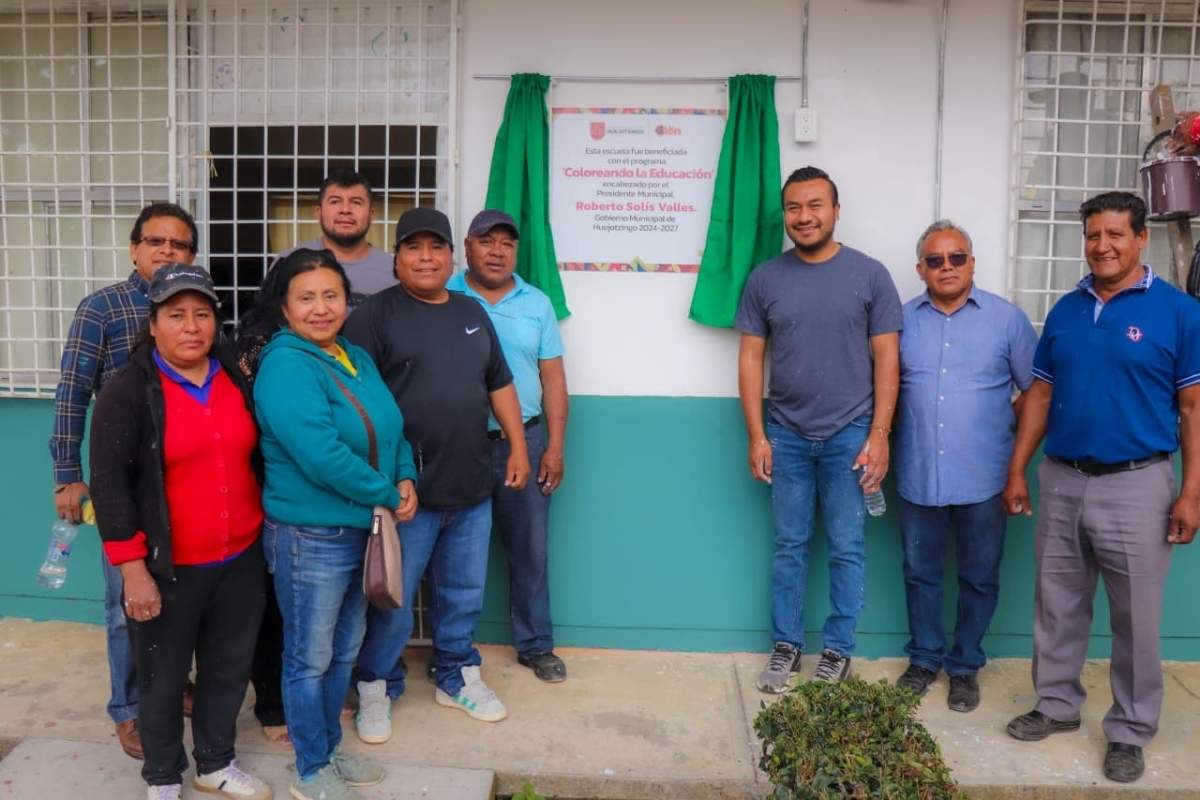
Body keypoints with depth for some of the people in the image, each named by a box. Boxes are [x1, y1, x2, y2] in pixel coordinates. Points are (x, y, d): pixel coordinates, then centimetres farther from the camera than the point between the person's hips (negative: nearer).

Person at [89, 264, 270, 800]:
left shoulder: (238, 380, 4)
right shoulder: (127, 393, -11)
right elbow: (109, 484, -13)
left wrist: (267, 533, 14)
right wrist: (132, 569, -16)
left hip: (241, 559, 5)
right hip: (169, 569, -4)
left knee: (230, 667, 17)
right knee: (164, 677, 12)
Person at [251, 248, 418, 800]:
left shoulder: (357, 358, 8)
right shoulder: (285, 367, -19)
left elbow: (390, 428, 13)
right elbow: (323, 457, -28)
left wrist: (406, 479, -6)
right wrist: (387, 496, -17)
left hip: (361, 529, 8)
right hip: (310, 538, -8)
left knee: (343, 650, 20)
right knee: (310, 658, 9)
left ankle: (330, 749, 39)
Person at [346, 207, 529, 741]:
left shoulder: (472, 313, 13)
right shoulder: (376, 313, -6)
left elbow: (499, 383, 18)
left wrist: (517, 448, 11)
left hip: (472, 489, 6)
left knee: (464, 594, 18)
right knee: (392, 600, 6)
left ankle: (457, 677, 37)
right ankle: (375, 688, 27)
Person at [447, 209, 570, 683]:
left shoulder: (537, 303, 7)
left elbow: (552, 376, 6)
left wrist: (555, 446, 0)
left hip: (525, 441, 2)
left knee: (530, 548, 8)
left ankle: (536, 645, 24)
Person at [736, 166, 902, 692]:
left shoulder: (869, 274, -2)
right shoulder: (765, 278, 2)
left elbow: (886, 359, -2)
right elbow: (750, 358, 4)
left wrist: (878, 436, -7)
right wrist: (757, 436, -1)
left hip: (849, 434, -1)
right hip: (787, 435, 2)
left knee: (846, 548, 6)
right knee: (789, 546, 11)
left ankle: (838, 651, 21)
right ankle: (786, 646, 24)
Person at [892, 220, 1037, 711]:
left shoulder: (1006, 318, 0)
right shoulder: (903, 320, 5)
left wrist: (1009, 432, -4)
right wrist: (888, 438, 1)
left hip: (983, 478, -1)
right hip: (918, 475, 2)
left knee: (979, 577, 10)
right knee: (920, 573, 13)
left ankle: (965, 666, 27)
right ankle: (924, 658, 30)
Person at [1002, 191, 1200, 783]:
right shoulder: (1065, 310, 7)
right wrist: (1017, 471, 6)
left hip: (1136, 485, -4)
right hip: (1061, 480, 4)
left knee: (1136, 618, 7)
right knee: (1057, 606, 14)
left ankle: (1130, 731, 23)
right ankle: (1058, 704, 31)